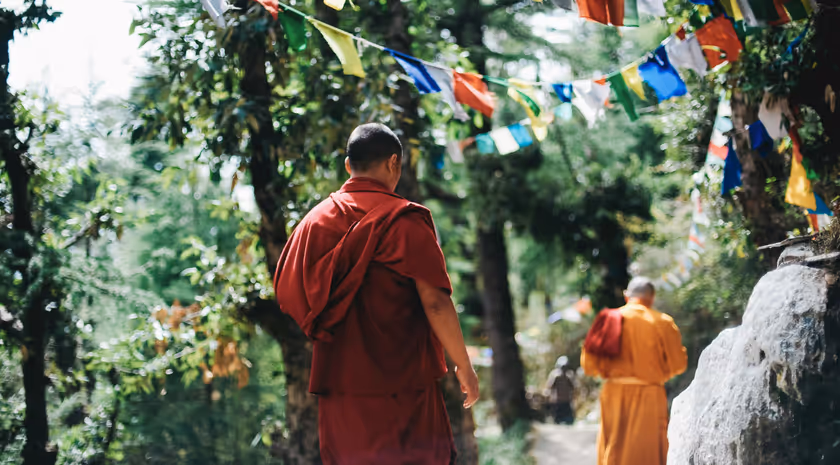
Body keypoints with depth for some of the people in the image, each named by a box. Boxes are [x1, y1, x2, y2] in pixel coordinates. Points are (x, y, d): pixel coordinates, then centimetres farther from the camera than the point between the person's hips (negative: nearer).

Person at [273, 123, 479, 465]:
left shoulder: (314, 220, 7)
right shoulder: (404, 220, -8)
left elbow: (287, 295, 9)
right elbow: (435, 302, -12)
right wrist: (463, 366, -3)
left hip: (336, 382, 5)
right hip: (401, 382, -5)